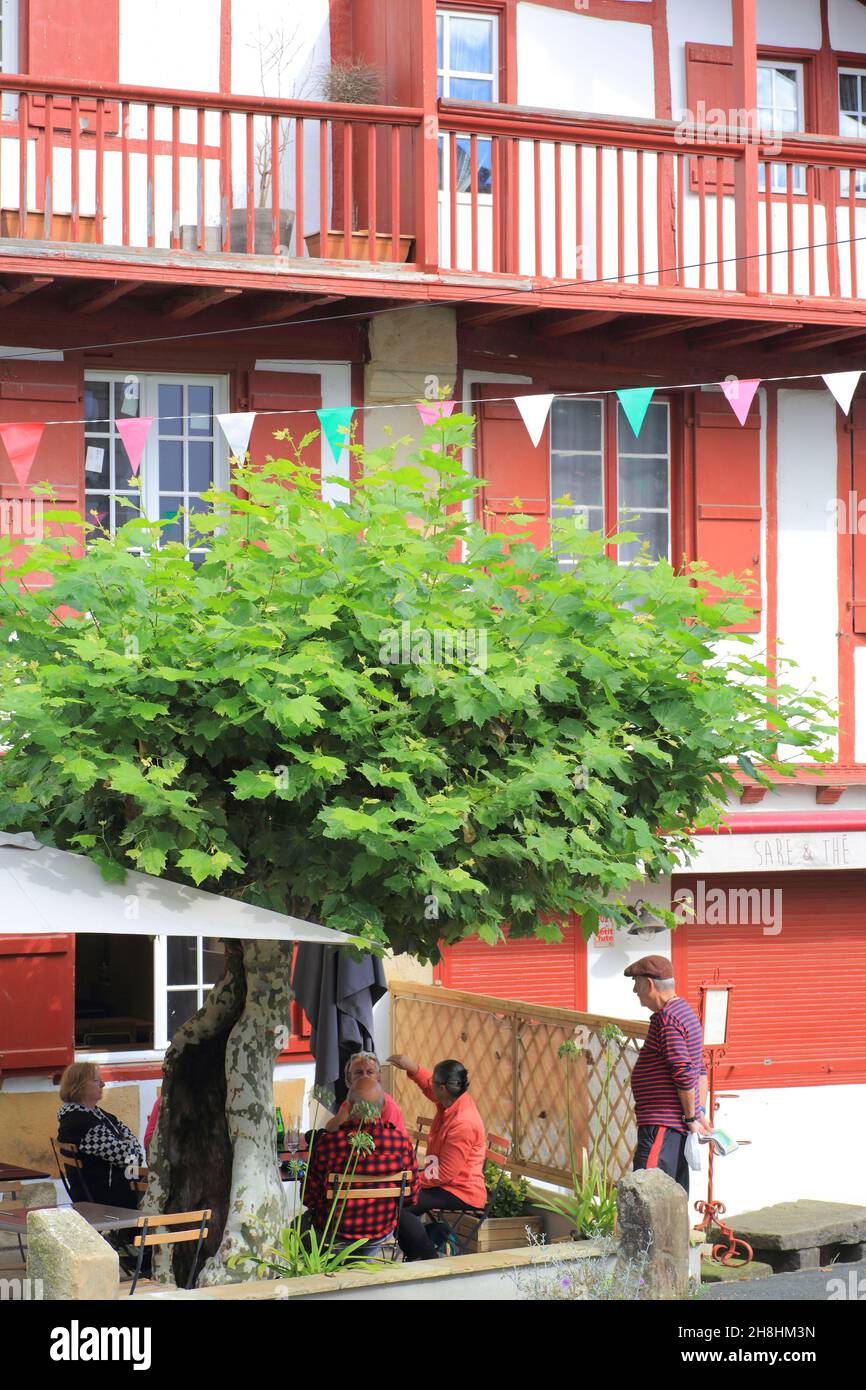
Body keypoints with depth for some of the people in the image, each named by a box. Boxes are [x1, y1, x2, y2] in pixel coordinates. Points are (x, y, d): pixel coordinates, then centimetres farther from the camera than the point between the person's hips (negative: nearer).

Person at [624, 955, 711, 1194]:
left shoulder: (666, 1019, -14)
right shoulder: (686, 1012, 19)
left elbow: (685, 1072, -21)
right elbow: (701, 1070, 22)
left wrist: (691, 1116, -14)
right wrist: (700, 1112, 16)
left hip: (661, 1125, -11)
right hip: (678, 1125, 11)